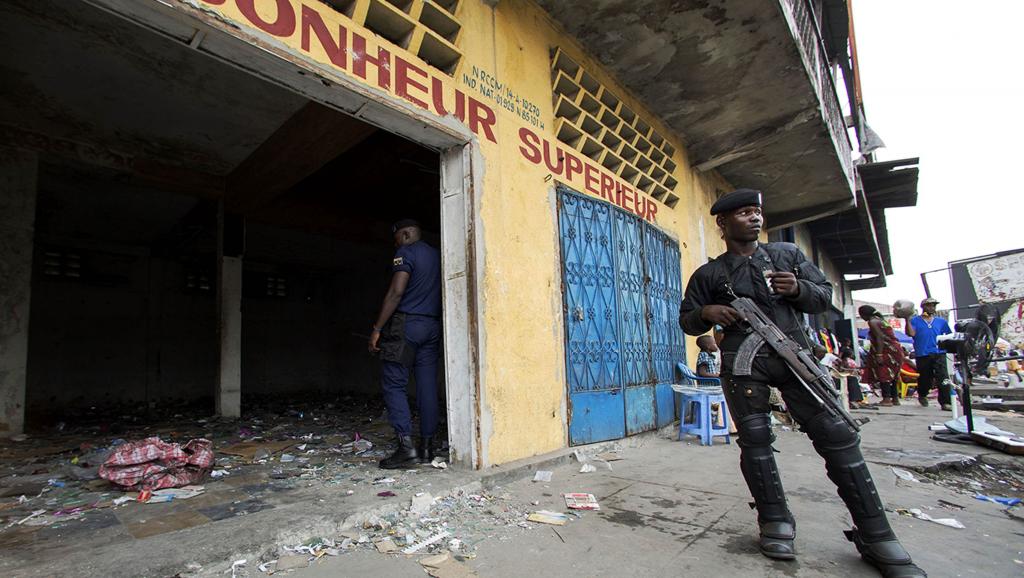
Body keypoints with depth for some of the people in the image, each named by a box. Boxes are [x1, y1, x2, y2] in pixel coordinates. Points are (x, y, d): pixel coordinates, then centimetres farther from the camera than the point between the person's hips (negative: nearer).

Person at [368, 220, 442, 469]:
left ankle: (406, 445, -10)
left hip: (406, 324, -7)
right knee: (428, 386, 6)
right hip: (433, 326, 7)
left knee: (393, 384, -3)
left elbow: (396, 292, -15)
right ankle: (427, 446, 9)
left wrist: (377, 329, -13)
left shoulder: (406, 253, -4)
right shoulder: (437, 256, 19)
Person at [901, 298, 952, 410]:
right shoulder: (915, 320, 6)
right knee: (924, 379, 11)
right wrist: (907, 320, -16)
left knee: (943, 379, -11)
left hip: (939, 353, 1)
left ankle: (946, 402, -9)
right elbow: (911, 333, -8)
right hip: (922, 355, -1)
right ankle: (922, 396, 36)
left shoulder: (941, 321, 14)